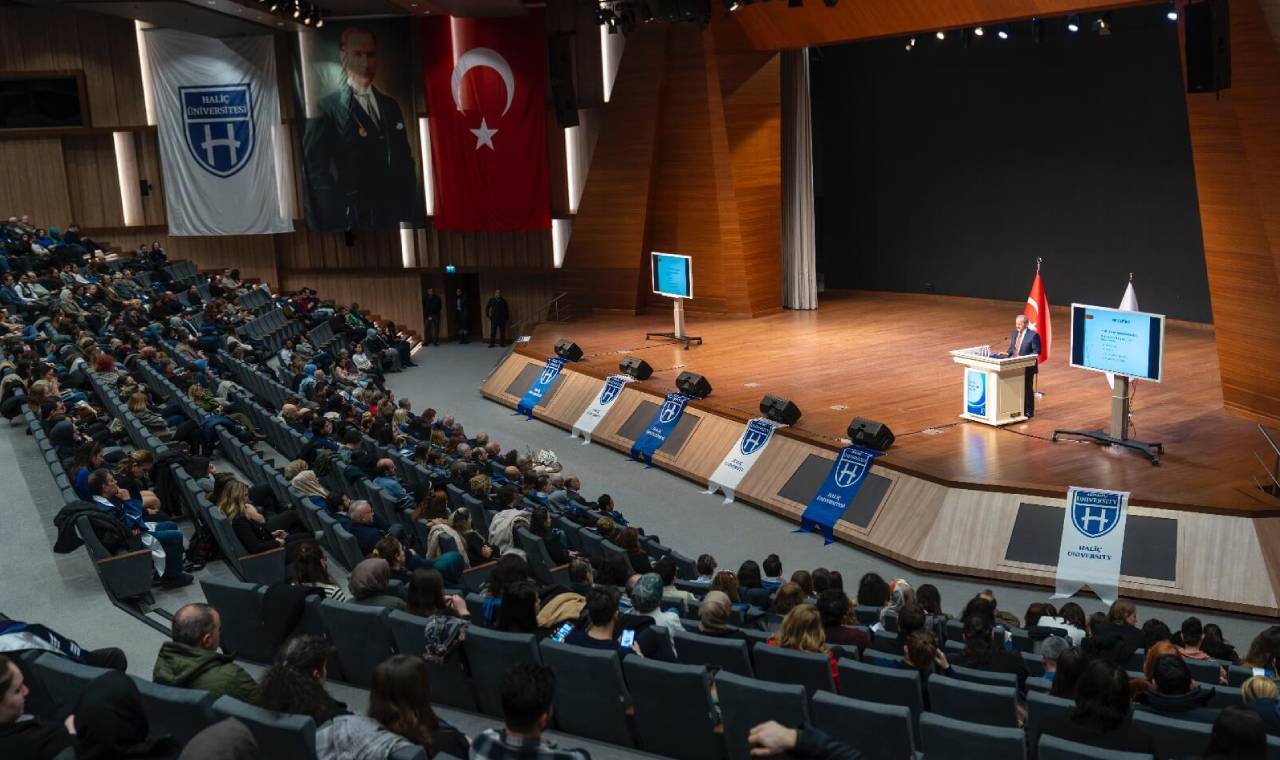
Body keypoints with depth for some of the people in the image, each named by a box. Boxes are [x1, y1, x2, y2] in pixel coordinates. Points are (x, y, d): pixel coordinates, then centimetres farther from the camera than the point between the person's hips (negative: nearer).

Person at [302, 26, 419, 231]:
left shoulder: (390, 105, 14)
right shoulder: (326, 109, -5)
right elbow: (318, 175, -7)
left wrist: (410, 213, 7)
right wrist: (332, 224, -12)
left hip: (396, 215, 5)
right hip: (356, 221, -5)